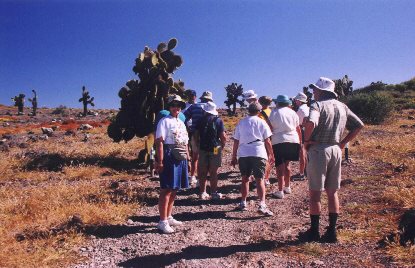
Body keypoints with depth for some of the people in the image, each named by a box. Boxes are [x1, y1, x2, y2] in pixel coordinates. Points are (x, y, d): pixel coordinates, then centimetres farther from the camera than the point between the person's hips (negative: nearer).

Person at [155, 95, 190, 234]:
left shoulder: (181, 122, 19)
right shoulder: (165, 121, -5)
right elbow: (159, 142, -13)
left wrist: (188, 159, 19)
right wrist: (160, 161, -19)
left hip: (181, 159, 8)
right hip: (170, 158, -8)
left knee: (174, 189, 13)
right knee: (166, 190, -4)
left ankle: (169, 217, 25)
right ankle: (162, 221, 3)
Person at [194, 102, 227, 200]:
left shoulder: (201, 120, 4)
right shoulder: (218, 121, -4)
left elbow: (196, 135, 5)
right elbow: (223, 136, -9)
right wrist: (222, 146, 7)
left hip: (203, 149, 2)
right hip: (215, 149, -2)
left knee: (202, 172, 9)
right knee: (213, 172, 4)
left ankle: (202, 193, 15)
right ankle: (214, 193, 10)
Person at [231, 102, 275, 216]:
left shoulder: (241, 122, 10)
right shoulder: (261, 122, 4)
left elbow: (236, 141, 9)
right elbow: (267, 141, 3)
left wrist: (234, 157, 14)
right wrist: (271, 154, 13)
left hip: (243, 154, 2)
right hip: (258, 153, -2)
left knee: (245, 178, 15)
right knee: (260, 179, -1)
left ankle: (243, 203, 19)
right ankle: (262, 204, -13)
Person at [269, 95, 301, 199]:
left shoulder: (274, 112, 0)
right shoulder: (292, 112, 11)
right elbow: (298, 128, 14)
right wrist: (300, 141, 22)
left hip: (279, 141, -4)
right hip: (293, 140, 4)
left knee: (280, 166, 1)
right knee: (286, 164, 18)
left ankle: (280, 191, 0)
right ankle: (287, 187, 28)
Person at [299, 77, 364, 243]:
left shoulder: (318, 105, -10)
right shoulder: (342, 106, 11)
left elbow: (311, 123, -30)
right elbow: (359, 125, 14)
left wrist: (306, 140, -14)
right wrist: (343, 143, 12)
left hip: (318, 150, -6)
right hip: (336, 151, 6)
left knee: (315, 193, 3)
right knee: (332, 193, 14)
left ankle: (314, 232, 12)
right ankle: (332, 232, 20)